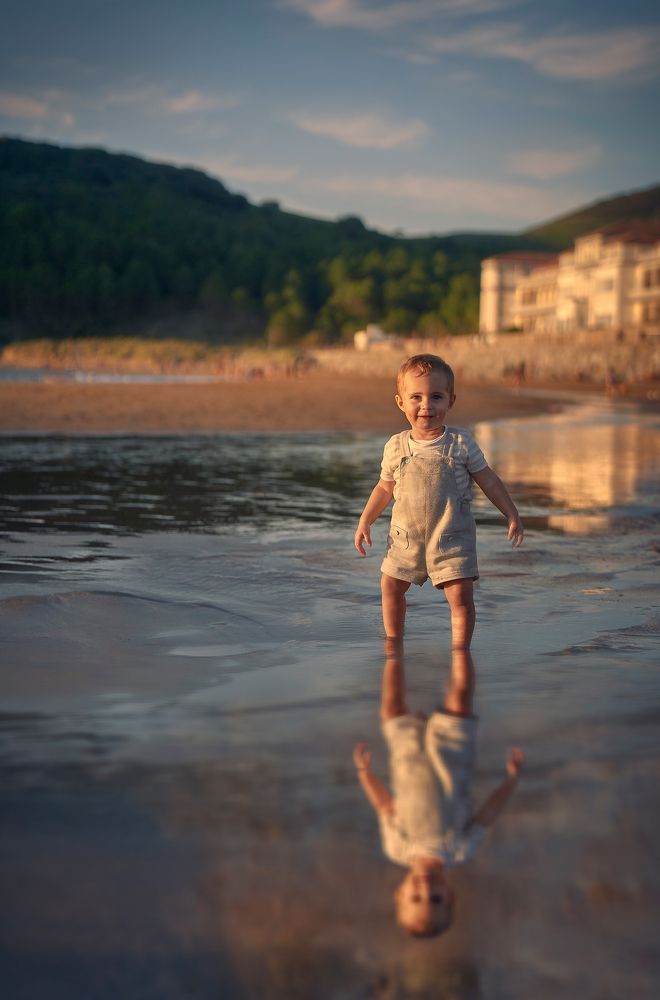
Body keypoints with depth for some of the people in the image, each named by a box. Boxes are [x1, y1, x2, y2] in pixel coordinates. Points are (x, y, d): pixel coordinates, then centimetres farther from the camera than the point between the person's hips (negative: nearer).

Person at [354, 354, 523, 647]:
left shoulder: (462, 443, -7)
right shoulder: (396, 447, -2)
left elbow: (489, 481, 1)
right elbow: (385, 487, 12)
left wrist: (512, 516, -2)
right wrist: (365, 521, 7)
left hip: (452, 537, -3)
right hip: (406, 537, 3)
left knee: (461, 594, -10)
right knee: (391, 586, 12)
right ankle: (393, 642, 33)